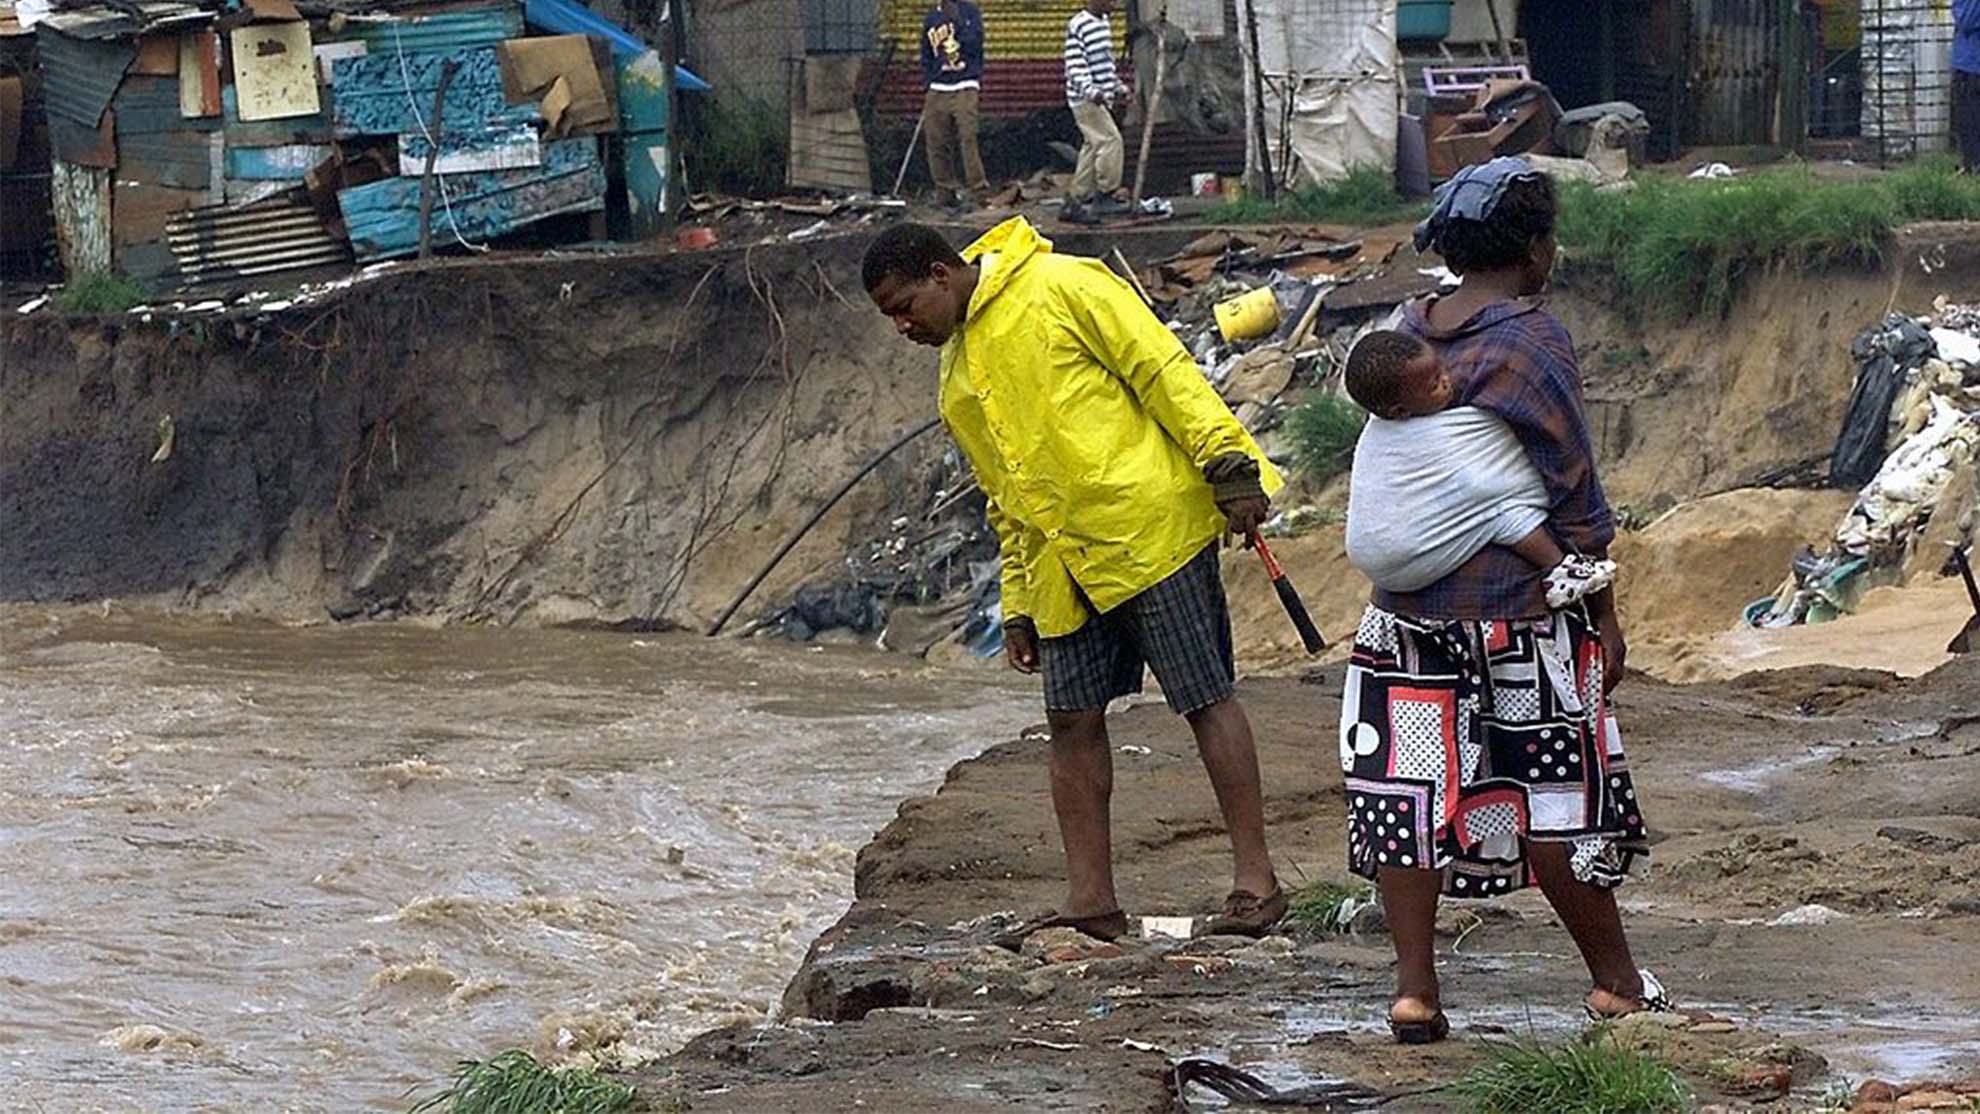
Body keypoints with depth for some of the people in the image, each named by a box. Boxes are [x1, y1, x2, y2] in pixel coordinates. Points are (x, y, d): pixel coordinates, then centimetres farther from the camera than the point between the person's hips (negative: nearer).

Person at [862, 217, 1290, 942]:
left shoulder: (1062, 288, -5)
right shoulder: (957, 379, 20)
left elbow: (1165, 371, -9)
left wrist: (1229, 468, -15)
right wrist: (1018, 605, 21)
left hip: (1151, 526, -8)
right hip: (1062, 567, 8)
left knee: (1207, 699, -4)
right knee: (1072, 720, 4)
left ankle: (1256, 882, -2)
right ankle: (1091, 901, 9)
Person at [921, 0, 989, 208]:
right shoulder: (931, 19, 16)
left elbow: (974, 43, -9)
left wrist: (956, 19, -11)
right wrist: (928, 83, 7)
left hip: (964, 87, -4)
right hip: (938, 89, 4)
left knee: (967, 136, -16)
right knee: (937, 142, -1)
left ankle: (977, 187, -15)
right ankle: (947, 189, 6)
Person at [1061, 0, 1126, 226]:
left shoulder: (1104, 23, 14)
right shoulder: (1078, 27, -15)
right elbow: (1074, 65, -19)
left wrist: (1118, 87, 22)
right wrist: (1090, 90, -31)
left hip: (1101, 99, 9)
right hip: (1085, 99, -9)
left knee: (1092, 148, 9)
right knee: (1111, 140, -16)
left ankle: (1074, 204, 12)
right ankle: (1103, 196, -11)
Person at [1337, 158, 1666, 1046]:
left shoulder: (1406, 332, 6)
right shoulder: (1530, 340, -12)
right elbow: (1572, 493, -10)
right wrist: (1602, 610, -3)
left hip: (1406, 605, 5)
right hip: (1520, 607, -5)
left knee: (1410, 790, 6)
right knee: (1556, 791, 4)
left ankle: (1414, 989, 4)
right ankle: (1616, 984, 16)